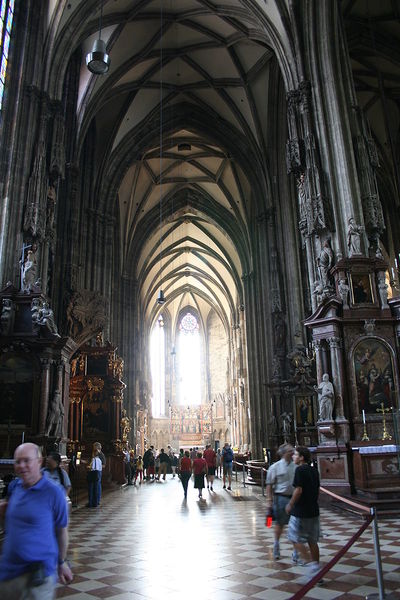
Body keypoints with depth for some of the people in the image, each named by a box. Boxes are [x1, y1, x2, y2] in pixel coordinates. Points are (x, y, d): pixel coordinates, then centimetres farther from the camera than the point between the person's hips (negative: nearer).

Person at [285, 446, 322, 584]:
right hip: (314, 511, 8)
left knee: (295, 538, 5)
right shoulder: (314, 470, 8)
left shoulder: (300, 470, -15)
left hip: (301, 512, -8)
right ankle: (317, 572, 18)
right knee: (312, 541, 14)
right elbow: (317, 489, 14)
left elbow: (298, 490, -20)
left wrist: (290, 504, -9)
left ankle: (312, 564, -4)